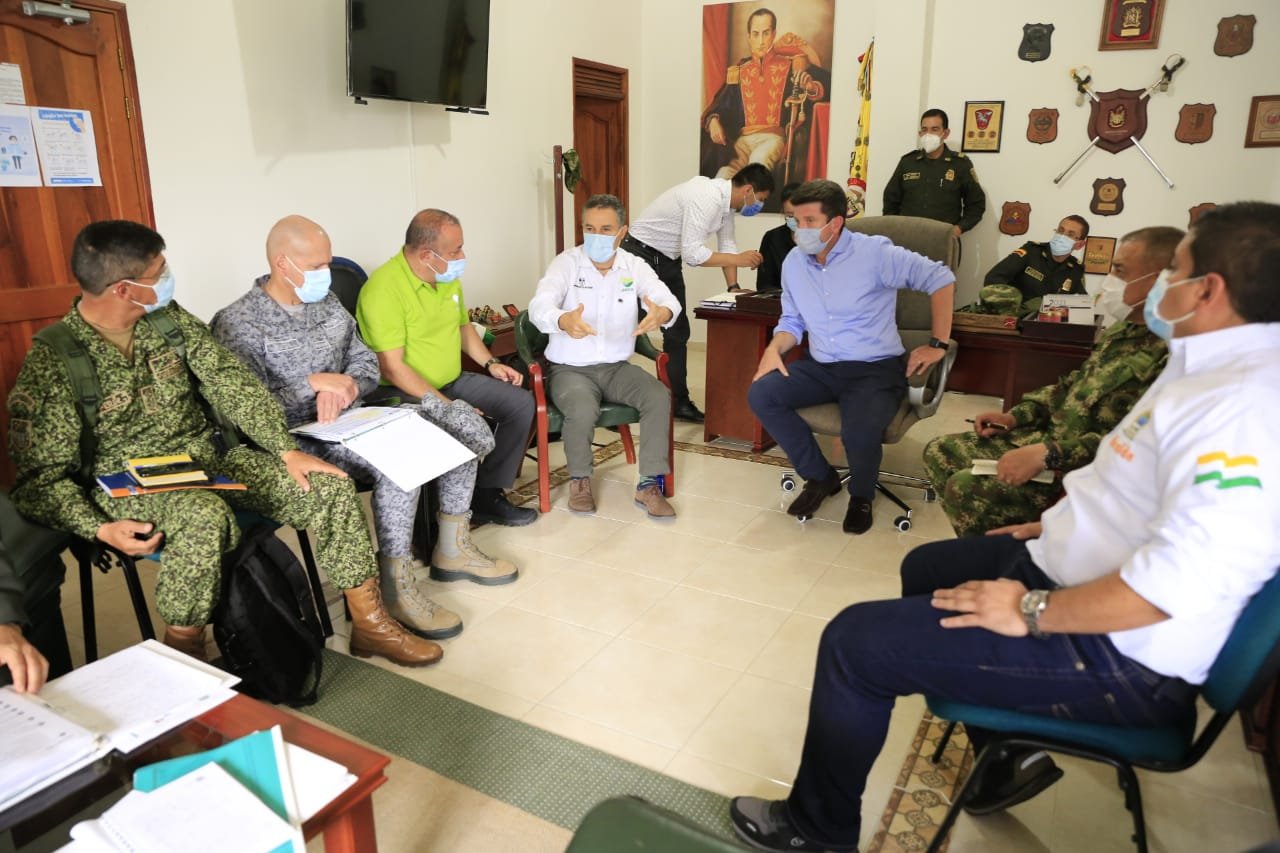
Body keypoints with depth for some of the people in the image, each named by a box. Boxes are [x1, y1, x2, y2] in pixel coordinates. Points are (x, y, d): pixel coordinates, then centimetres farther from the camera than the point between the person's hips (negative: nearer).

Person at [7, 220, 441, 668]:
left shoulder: (171, 320, 2)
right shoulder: (52, 362, -12)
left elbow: (233, 386, -2)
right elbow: (41, 476, -10)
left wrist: (286, 450, -15)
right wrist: (99, 528, -26)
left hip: (208, 458, 6)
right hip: (129, 484, -5)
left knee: (330, 486, -11)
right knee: (204, 516, -40)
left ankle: (369, 623, -2)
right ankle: (183, 655, -17)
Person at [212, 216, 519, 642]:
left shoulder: (328, 303, 12)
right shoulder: (237, 324, -10)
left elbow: (367, 364, 13)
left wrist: (345, 388, -9)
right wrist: (313, 384, -19)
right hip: (300, 439, -8)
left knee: (460, 418, -6)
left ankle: (452, 548, 4)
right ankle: (395, 589, -21)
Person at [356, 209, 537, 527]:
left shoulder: (448, 276, 5)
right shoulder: (385, 288, -22)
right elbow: (392, 368, -25)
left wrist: (490, 363, 7)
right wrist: (446, 405, -28)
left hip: (454, 381, 9)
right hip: (406, 394, -8)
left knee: (521, 402, -3)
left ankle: (487, 494, 4)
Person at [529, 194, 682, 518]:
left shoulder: (634, 266, 1)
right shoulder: (566, 263, -7)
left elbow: (668, 299, -15)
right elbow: (539, 306, -24)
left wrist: (662, 312, -43)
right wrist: (563, 321, -49)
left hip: (617, 367, 3)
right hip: (570, 369, -3)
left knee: (659, 397, -23)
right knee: (583, 410, -33)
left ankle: (649, 485, -10)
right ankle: (579, 479, -3)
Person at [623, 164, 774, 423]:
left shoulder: (726, 198, 0)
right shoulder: (707, 198, -28)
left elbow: (726, 244, 5)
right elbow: (691, 254, -31)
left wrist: (734, 287, -4)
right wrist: (738, 259, -26)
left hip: (667, 259, 10)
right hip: (641, 254, -9)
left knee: (677, 331, 10)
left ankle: (679, 401, 17)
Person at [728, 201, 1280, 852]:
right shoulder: (1214, 365, 6)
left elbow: (1186, 575, -35)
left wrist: (1031, 612, -26)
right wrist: (1064, 523, 12)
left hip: (1119, 655, -11)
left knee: (854, 641, -12)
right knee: (927, 566, 28)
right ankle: (1008, 754, 32)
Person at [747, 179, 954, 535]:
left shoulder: (874, 253, -11)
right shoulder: (793, 262, 6)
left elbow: (940, 278, -5)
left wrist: (938, 344, -6)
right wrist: (774, 349, -6)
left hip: (876, 369, -5)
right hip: (821, 368, 5)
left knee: (859, 433, -33)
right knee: (761, 394, -19)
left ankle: (861, 496, 6)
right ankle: (820, 476, 1)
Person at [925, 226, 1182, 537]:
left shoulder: (1173, 352, -22)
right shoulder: (1123, 328, 9)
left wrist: (1047, 454, -31)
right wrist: (1016, 416, 9)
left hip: (1083, 471, -10)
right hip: (1049, 436, 10)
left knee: (965, 487, -24)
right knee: (939, 452, 7)